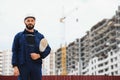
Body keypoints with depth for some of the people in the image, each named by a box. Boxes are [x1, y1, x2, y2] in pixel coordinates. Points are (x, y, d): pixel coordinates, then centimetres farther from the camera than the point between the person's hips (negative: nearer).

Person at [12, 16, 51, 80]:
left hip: (36, 67, 2)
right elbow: (14, 52, 3)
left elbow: (48, 49, 12)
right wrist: (15, 66, -9)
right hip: (23, 67, -2)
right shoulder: (18, 36, 8)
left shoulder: (40, 36, 14)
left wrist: (39, 55, -7)